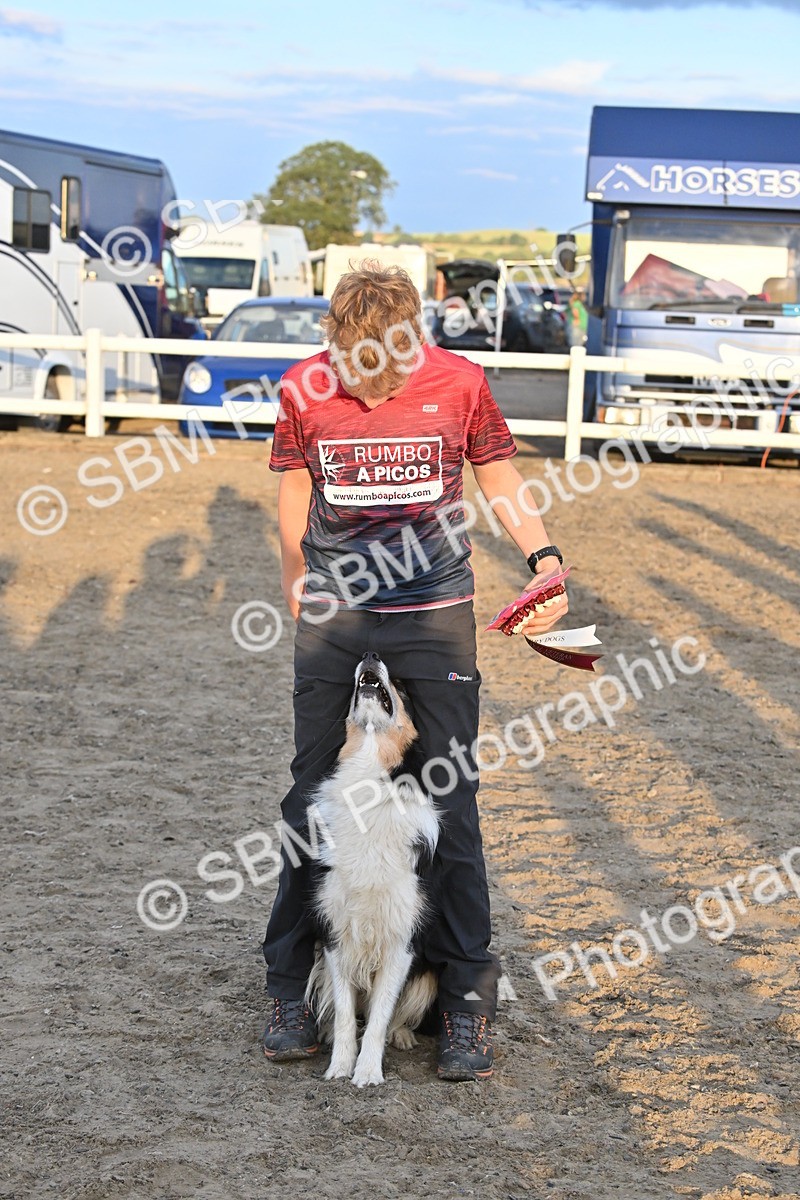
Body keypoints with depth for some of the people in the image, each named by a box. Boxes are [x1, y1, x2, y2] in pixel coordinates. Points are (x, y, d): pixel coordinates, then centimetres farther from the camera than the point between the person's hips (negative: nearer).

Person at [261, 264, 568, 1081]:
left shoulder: (459, 383, -6)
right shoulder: (304, 391, -4)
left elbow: (498, 475, 9)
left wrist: (543, 559, -2)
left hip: (435, 615, -1)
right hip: (332, 616, 1)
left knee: (450, 801, -2)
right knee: (311, 798, 5)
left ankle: (465, 1000, 9)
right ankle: (289, 991, 17)